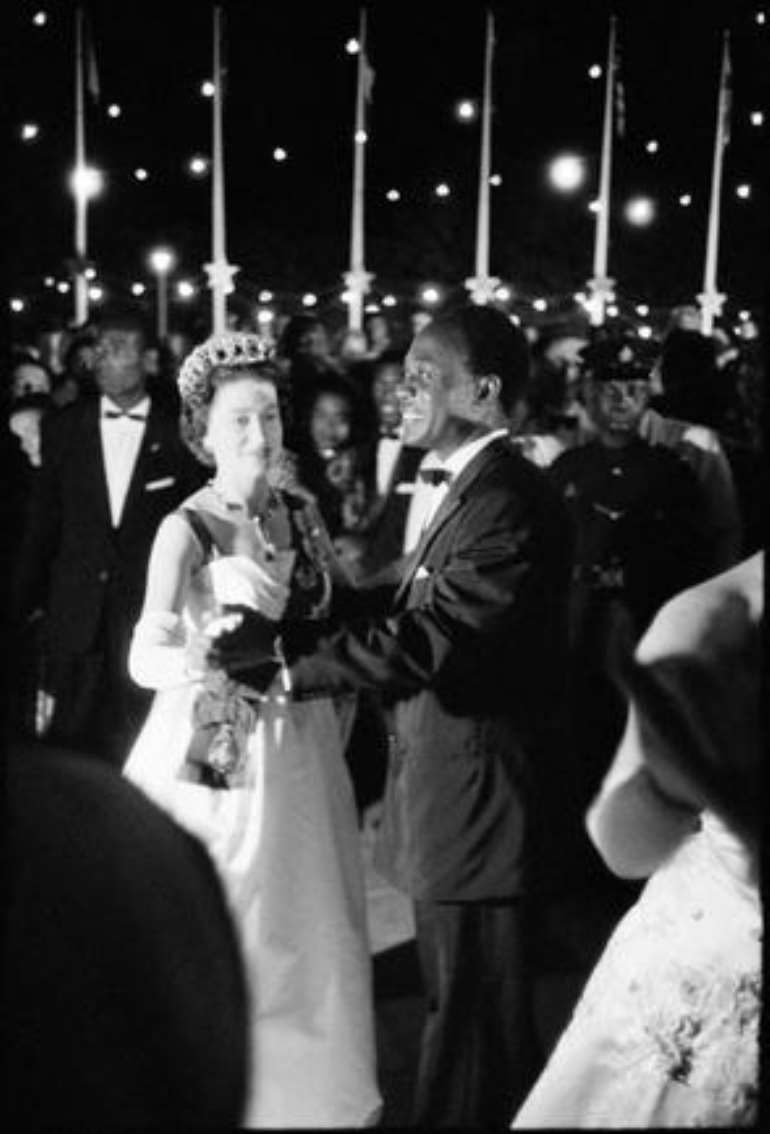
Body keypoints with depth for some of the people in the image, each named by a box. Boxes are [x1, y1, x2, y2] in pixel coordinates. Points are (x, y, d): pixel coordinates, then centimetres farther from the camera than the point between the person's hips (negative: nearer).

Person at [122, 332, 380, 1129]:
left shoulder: (302, 514, 5)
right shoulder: (185, 530, -11)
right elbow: (144, 659, -16)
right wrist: (206, 657, -32)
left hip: (299, 746, 6)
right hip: (216, 749, -5)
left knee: (301, 924, 13)